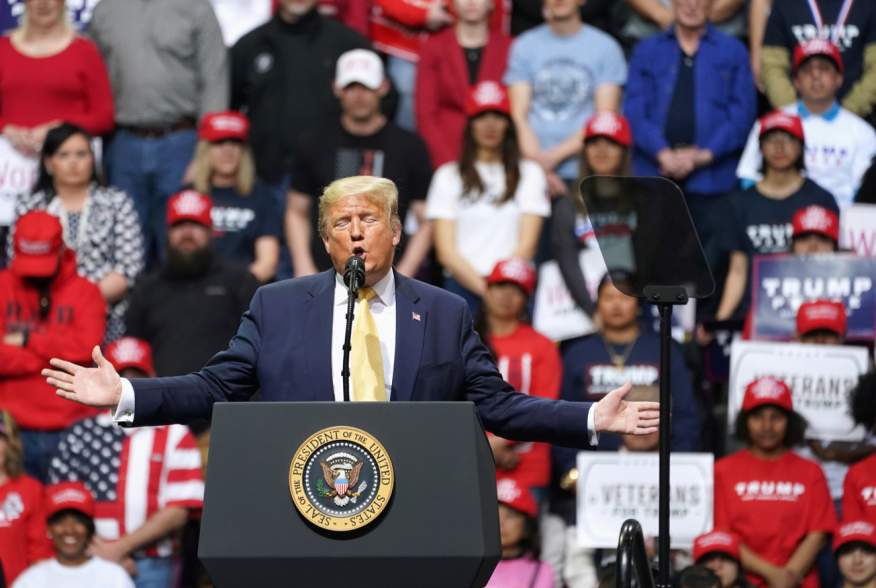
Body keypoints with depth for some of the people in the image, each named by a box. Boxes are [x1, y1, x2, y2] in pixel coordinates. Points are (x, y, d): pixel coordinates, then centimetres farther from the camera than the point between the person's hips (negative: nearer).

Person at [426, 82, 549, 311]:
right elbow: (446, 251, 5)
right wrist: (482, 287, -9)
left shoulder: (529, 173, 13)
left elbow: (526, 246, 6)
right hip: (463, 285, 0)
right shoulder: (448, 176, 14)